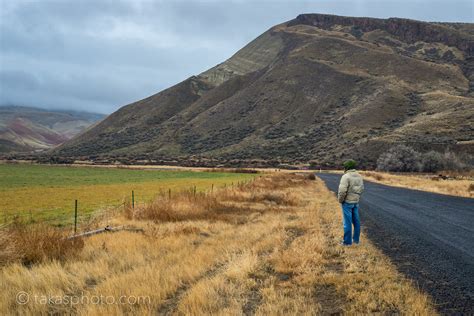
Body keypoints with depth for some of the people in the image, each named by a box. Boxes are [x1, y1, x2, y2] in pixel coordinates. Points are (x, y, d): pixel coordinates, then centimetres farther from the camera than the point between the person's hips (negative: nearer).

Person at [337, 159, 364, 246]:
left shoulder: (346, 176, -19)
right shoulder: (359, 176, 6)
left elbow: (342, 191, -24)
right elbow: (361, 189, 14)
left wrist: (340, 200, -10)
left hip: (347, 202, -8)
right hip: (356, 202, 8)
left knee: (347, 222, -1)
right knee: (356, 221, 14)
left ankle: (347, 241, 4)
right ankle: (356, 239, 23)